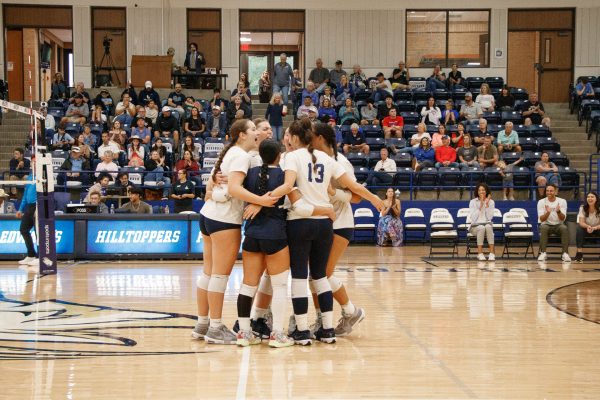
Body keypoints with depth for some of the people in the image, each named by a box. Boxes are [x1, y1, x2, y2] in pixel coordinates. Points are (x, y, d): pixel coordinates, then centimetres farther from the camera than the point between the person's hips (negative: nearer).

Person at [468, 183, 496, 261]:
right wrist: (480, 206, -17)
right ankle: (480, 253, -33)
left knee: (488, 226, -35)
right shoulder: (473, 202, -2)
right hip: (475, 226, -1)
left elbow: (489, 218, -10)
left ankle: (492, 253, -37)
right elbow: (473, 218, -13)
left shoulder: (491, 202, 2)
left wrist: (487, 204, -14)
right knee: (481, 228, -36)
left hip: (487, 225, 1)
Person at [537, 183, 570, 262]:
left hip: (558, 225, 0)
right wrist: (548, 213, -32)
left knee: (564, 228, -33)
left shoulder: (562, 201, -3)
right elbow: (541, 219, -11)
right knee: (543, 228, -35)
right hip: (547, 225, 0)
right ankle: (543, 253, -33)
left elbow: (563, 219, -11)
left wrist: (558, 212, -33)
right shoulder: (541, 202, -4)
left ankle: (565, 253, -32)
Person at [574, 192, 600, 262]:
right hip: (586, 229, 0)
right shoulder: (583, 208, -11)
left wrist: (594, 228, -41)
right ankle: (579, 253, -37)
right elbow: (581, 222, -19)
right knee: (579, 229, -32)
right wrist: (587, 226, -42)